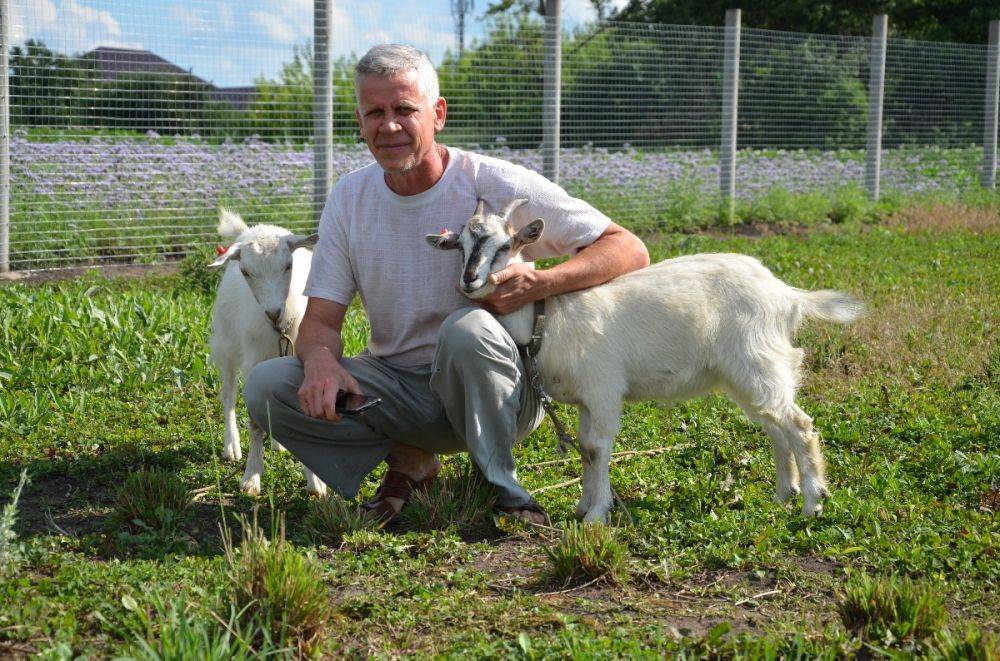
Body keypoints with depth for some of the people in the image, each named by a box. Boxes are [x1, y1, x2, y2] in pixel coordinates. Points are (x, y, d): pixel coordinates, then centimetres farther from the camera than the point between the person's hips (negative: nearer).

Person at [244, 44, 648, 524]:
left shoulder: (497, 186, -11)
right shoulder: (349, 199, 1)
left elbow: (629, 251, -13)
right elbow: (321, 319, -1)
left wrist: (538, 285, -31)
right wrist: (320, 358, -28)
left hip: (498, 390, -4)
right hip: (396, 388, 4)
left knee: (468, 327, -38)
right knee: (266, 386, -19)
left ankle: (500, 483, -16)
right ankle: (409, 459, 1)